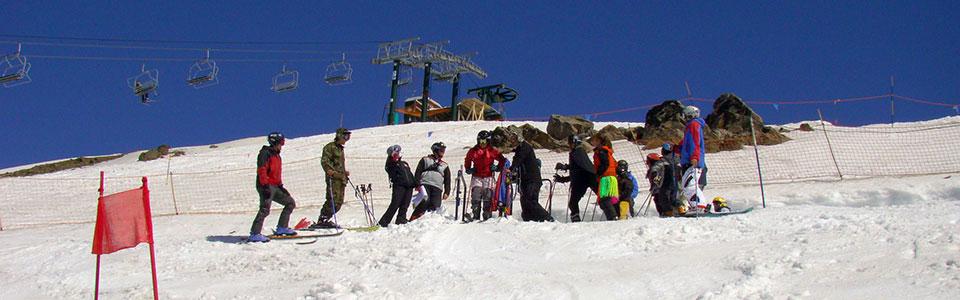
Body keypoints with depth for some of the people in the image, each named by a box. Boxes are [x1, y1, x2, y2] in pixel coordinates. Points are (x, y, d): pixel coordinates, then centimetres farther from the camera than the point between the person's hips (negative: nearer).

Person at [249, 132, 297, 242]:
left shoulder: (276, 155, 21)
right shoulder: (265, 153, -7)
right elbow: (261, 170, -16)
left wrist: (281, 186, 21)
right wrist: (265, 186, -24)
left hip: (275, 187, 9)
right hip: (266, 186, -9)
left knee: (290, 203, 8)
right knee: (265, 210, -18)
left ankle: (282, 228, 10)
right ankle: (254, 234, -18)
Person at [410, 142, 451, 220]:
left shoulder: (445, 165, 27)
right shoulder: (426, 160, 19)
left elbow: (447, 181, 22)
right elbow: (418, 172, 10)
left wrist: (446, 192, 9)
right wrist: (417, 184, -5)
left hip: (437, 188, 4)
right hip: (425, 184, -4)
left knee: (435, 207, -14)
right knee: (424, 202, -23)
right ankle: (413, 220, -25)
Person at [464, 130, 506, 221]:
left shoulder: (493, 151, 5)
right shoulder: (473, 151, 9)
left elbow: (502, 159, 13)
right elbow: (467, 160, 25)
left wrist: (497, 167, 0)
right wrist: (468, 169, 12)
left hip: (488, 177, -1)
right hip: (476, 177, 1)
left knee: (488, 195, -6)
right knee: (476, 193, -10)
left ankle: (487, 215, -2)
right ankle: (476, 215, -9)